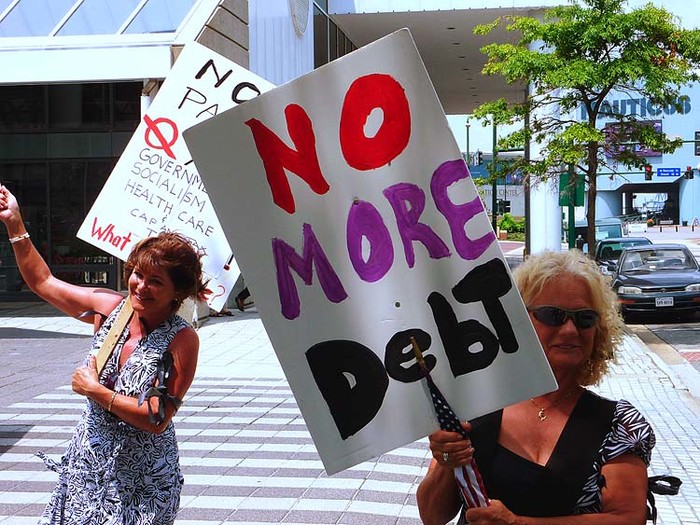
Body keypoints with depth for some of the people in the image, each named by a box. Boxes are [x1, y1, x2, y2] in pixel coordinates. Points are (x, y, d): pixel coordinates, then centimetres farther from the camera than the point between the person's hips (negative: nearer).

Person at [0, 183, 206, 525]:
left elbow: (157, 420, -22)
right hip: (88, 463, 5)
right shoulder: (109, 308, -4)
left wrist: (95, 390, -17)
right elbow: (42, 281, 9)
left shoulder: (182, 340, -19)